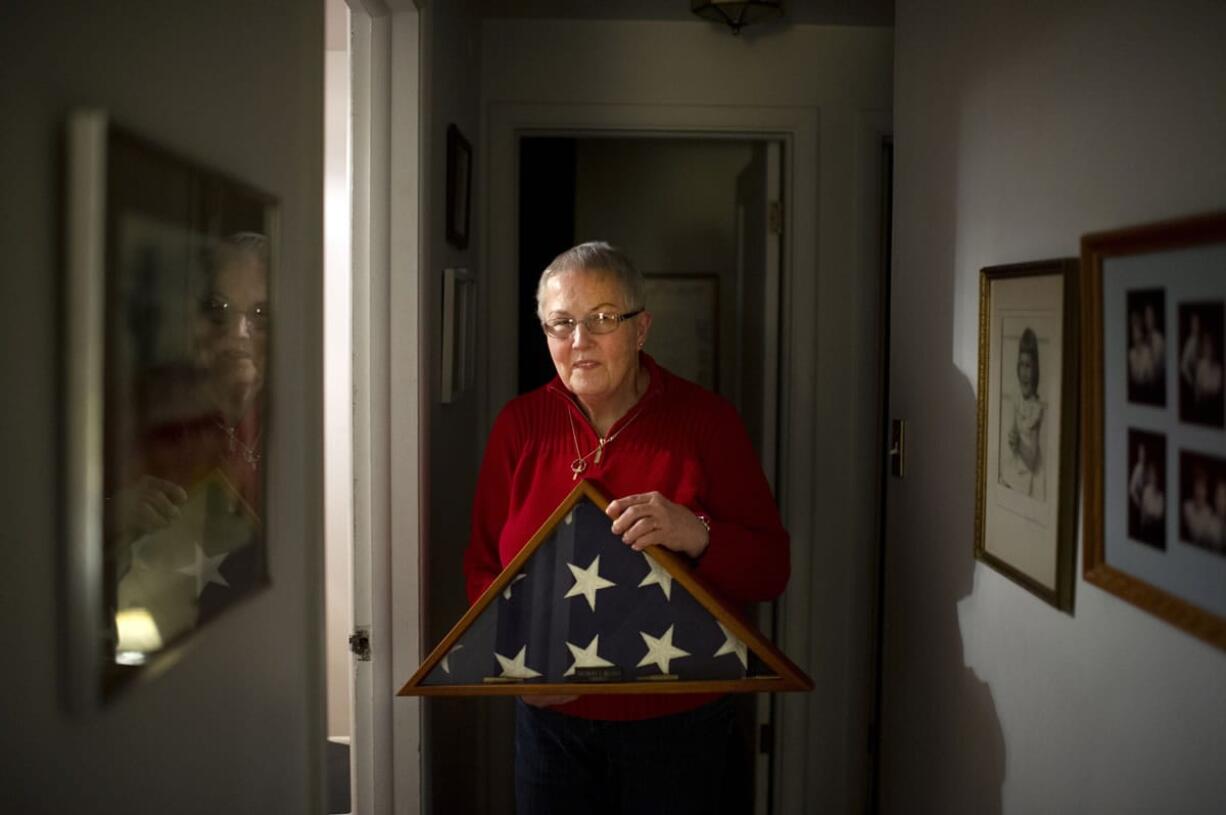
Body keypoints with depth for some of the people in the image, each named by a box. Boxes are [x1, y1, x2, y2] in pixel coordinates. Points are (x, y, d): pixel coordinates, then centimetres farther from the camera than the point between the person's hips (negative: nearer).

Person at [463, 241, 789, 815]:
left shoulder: (706, 420, -7)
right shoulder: (520, 424, -1)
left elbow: (770, 569, -8)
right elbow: (483, 564, 4)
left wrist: (698, 536, -28)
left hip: (677, 723, -1)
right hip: (552, 719, 2)